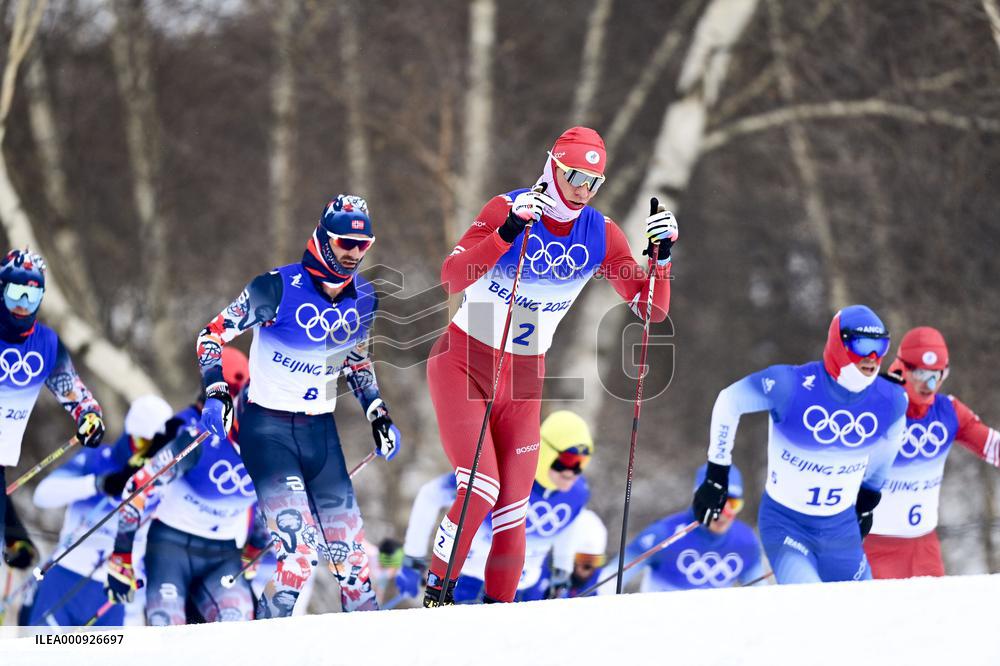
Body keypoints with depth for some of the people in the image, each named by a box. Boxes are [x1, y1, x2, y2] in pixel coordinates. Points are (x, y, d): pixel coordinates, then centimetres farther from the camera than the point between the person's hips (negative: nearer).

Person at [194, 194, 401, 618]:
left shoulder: (363, 299, 3)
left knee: (347, 542, 7)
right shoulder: (280, 288, -15)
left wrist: (378, 414, 14)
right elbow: (214, 333, -10)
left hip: (320, 431, 6)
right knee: (298, 544, -20)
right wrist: (216, 393, -22)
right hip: (267, 428, -6)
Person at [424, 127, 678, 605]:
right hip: (463, 364, -4)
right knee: (481, 490, -17)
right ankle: (437, 593, 0)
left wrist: (661, 257, -19)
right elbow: (452, 278, -29)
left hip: (525, 378, 4)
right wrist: (508, 231, -40)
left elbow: (652, 309, -2)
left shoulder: (601, 234, -3)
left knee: (512, 509, 1)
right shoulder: (507, 209, -16)